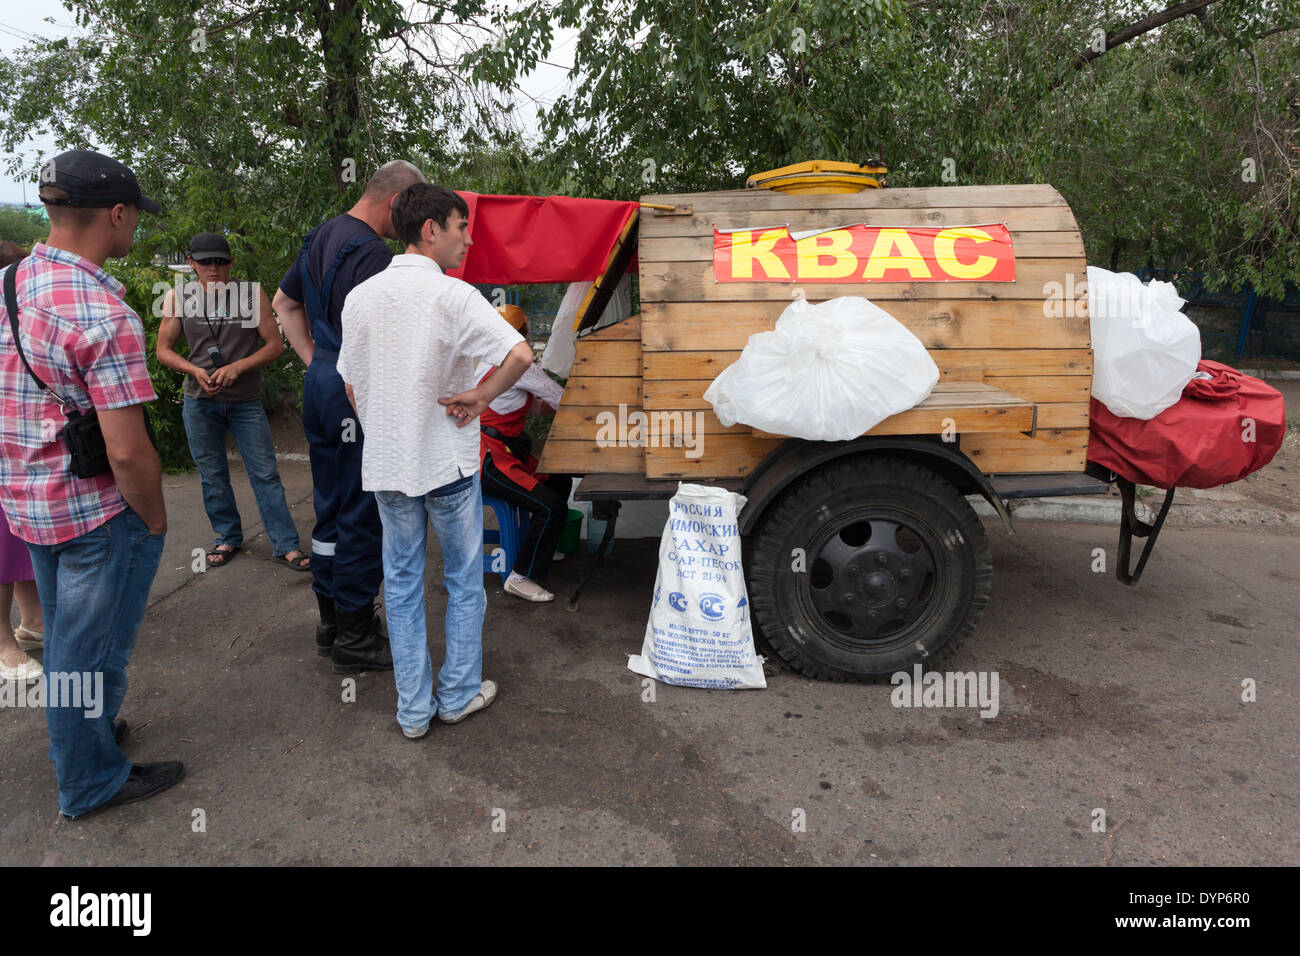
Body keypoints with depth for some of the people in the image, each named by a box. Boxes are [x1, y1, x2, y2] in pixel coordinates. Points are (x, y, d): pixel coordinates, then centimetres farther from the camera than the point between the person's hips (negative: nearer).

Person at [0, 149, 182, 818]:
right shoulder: (103, 315, -24)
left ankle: (79, 733, 46)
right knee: (92, 649, 8)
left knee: (64, 635, 25)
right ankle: (92, 781, 26)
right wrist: (154, 519, -11)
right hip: (97, 512, -8)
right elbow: (127, 451, -26)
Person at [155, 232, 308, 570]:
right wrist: (195, 371, -13)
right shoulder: (177, 298, 1)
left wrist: (237, 367, -17)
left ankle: (285, 545, 4)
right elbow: (163, 349, 6)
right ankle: (228, 537, 28)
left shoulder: (252, 293, -4)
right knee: (212, 476, 11)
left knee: (266, 474, -2)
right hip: (200, 402, 2)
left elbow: (275, 345, -4)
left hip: (246, 401, -2)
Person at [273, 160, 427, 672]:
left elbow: (284, 303, 23)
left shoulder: (321, 236, 14)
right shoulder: (372, 253, -18)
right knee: (362, 514, 0)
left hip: (320, 382, 10)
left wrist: (313, 360, 18)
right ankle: (354, 637, 11)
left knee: (330, 507, 17)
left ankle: (331, 620, 29)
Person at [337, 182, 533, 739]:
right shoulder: (453, 295, -14)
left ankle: (413, 709, 20)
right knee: (463, 581, 13)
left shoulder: (360, 297, 3)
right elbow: (520, 355, -28)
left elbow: (351, 387, 10)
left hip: (385, 465, 5)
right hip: (449, 463, -4)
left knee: (402, 585, 14)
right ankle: (459, 694, 25)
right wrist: (479, 396, -13)